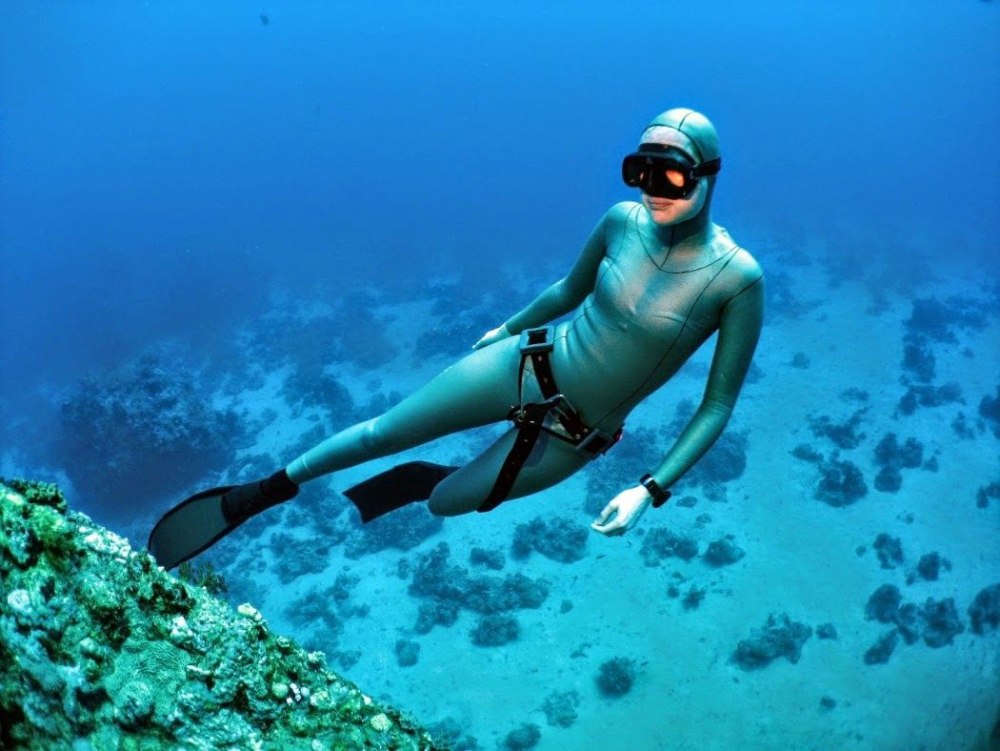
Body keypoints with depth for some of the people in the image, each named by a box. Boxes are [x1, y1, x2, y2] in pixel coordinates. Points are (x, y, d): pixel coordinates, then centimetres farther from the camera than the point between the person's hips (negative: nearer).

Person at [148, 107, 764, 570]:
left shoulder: (737, 277, -21)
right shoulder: (624, 221, -11)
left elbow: (718, 406, -13)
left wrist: (651, 491, -20)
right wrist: (509, 328, 22)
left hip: (571, 436, -2)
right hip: (526, 364, 2)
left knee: (447, 501, 12)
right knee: (382, 433, 7)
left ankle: (406, 484, 49)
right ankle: (262, 492, 30)